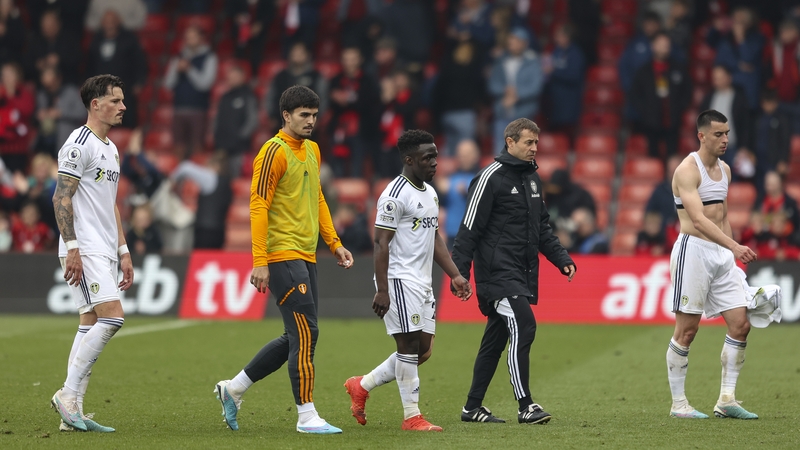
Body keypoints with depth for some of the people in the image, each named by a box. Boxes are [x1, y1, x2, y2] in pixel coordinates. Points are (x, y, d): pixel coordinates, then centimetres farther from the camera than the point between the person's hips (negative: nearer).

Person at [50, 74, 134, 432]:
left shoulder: (110, 148, 19)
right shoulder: (79, 144, -10)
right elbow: (61, 198, -14)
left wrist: (123, 251, 21)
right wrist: (72, 248, -20)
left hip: (104, 252, 9)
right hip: (84, 251, -9)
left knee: (91, 324, 5)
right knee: (112, 317, -18)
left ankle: (72, 414, 5)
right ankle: (68, 395, -11)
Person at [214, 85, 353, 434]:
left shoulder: (312, 150, 16)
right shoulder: (274, 152, -11)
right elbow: (258, 206, -14)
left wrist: (334, 243, 17)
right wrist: (260, 262, -19)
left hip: (306, 256, 9)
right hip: (282, 256, -9)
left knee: (297, 337, 11)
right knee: (305, 334, -10)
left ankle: (233, 389, 23)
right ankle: (307, 416, -6)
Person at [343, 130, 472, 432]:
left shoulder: (430, 192, 16)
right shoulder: (395, 195, -13)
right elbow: (381, 243, -15)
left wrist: (455, 275, 13)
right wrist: (382, 291, -20)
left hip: (422, 282, 9)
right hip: (400, 280, -9)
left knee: (422, 351, 9)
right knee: (410, 346, -7)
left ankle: (362, 386, 22)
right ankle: (412, 416, -1)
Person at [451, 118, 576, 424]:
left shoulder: (533, 178, 16)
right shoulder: (491, 177, -9)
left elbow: (542, 228, 23)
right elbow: (470, 229, -11)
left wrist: (562, 259, 12)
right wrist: (459, 274, -15)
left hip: (522, 274, 8)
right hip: (497, 270, -8)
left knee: (495, 340, 10)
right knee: (523, 327, -17)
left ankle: (472, 408, 16)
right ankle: (525, 407, -15)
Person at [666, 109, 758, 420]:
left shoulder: (725, 170, 13)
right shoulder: (687, 170, -13)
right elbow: (698, 220, -24)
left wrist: (731, 253, 18)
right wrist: (735, 246, -33)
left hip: (722, 254, 8)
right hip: (693, 251, -8)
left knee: (740, 324, 1)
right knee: (687, 330, -3)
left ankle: (726, 400, 6)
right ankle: (678, 403, 5)